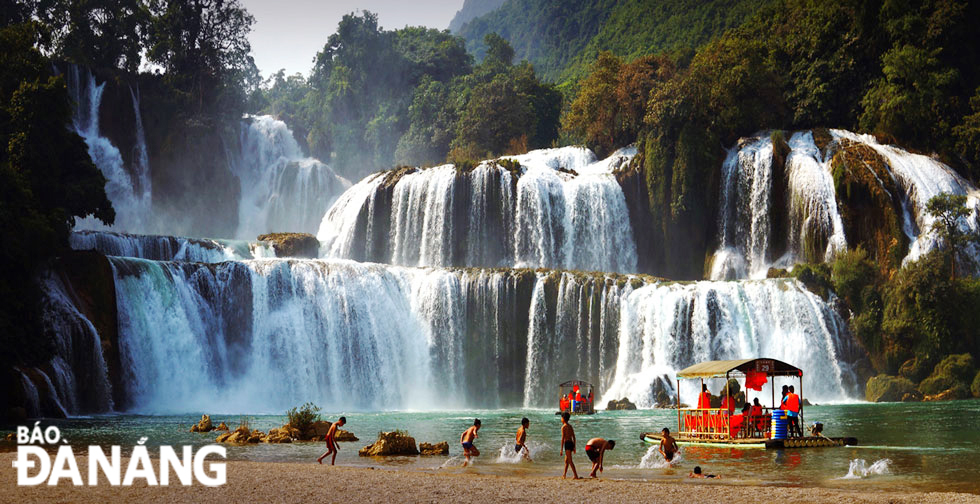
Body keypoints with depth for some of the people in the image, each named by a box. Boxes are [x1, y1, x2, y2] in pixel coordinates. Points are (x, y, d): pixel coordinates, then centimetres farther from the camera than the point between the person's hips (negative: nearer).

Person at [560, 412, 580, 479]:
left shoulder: (563, 427, -8)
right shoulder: (570, 426, 15)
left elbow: (563, 438, -14)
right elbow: (574, 437, 17)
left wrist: (561, 449, -13)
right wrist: (574, 447, 22)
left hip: (567, 443, -8)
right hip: (571, 443, 8)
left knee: (570, 461, -10)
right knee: (566, 460, 20)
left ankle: (576, 475, -17)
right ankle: (564, 474, 29)